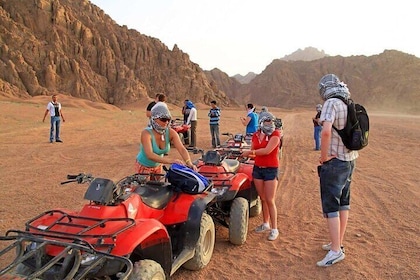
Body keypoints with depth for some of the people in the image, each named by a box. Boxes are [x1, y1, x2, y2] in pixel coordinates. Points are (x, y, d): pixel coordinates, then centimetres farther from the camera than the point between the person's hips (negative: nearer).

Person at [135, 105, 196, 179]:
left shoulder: (170, 132, -18)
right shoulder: (146, 133, -30)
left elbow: (182, 149, -28)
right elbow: (150, 155, -43)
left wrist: (189, 163, -47)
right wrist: (170, 161, -54)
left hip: (158, 166, 5)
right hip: (143, 167, -5)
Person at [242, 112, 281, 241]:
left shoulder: (275, 134, -10)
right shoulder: (255, 135, 7)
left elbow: (267, 150, -21)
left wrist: (250, 152, -15)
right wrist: (244, 154, -3)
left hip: (271, 169, -5)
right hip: (257, 168, 5)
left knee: (270, 200, -3)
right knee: (263, 199, 13)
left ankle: (274, 229, 9)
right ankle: (265, 224, 29)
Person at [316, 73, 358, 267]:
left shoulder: (331, 103, -16)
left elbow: (326, 131, -30)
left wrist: (324, 156, -19)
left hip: (334, 162, -9)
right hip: (350, 160, 9)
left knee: (330, 206, -2)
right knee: (343, 203, 16)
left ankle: (336, 250, 2)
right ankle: (338, 243, 28)